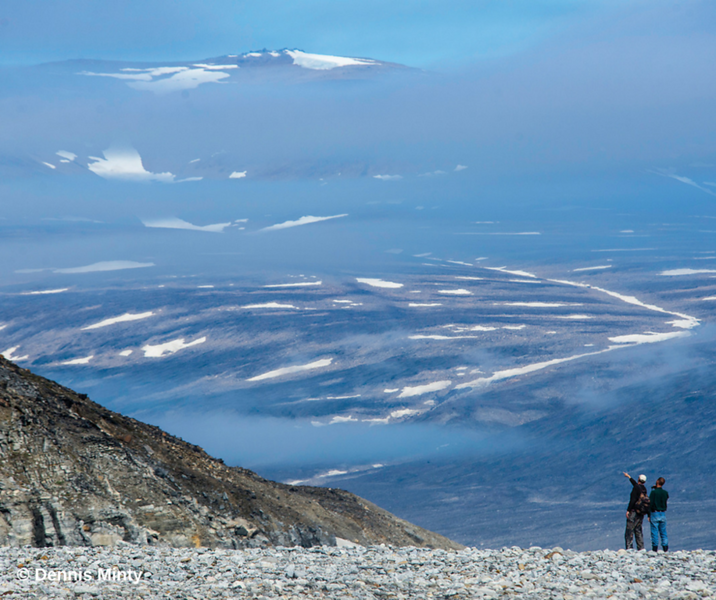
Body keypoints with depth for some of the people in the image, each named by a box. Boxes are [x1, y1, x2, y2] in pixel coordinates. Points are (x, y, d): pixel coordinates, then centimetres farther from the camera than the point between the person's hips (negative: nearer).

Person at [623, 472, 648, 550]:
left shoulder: (636, 488, -11)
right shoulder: (644, 488, 12)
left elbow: (633, 500, -18)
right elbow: (636, 484, 33)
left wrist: (628, 510, -16)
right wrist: (629, 477, 47)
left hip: (634, 511, -7)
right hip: (641, 513, 7)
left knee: (629, 529, -7)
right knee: (638, 530, 13)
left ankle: (629, 547, -14)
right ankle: (641, 547, 8)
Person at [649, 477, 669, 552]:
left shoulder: (654, 492, -12)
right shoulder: (665, 493, 1)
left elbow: (650, 504, -13)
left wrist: (649, 515, -7)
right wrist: (657, 488, 15)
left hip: (655, 514, -4)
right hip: (663, 514, 4)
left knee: (654, 532, 0)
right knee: (663, 532, 10)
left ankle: (655, 548, -1)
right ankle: (665, 548, 6)